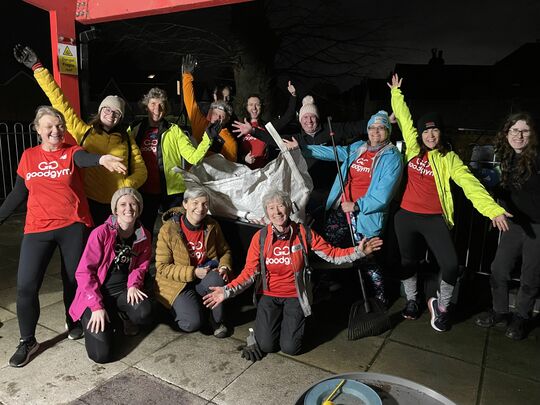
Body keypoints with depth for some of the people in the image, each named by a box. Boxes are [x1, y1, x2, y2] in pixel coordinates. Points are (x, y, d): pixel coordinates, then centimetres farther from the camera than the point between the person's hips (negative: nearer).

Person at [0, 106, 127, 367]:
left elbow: (85, 159, -25)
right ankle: (27, 341, 16)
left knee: (74, 278, 9)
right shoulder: (28, 156, 9)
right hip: (37, 229, 2)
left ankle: (74, 322, 36)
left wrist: (102, 159, -49)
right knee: (26, 284, -4)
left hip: (73, 226, -2)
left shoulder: (71, 151, 0)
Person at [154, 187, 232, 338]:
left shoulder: (212, 226, -2)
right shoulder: (168, 230, -14)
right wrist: (193, 273, -22)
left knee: (217, 279, -33)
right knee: (193, 322, -25)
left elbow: (225, 251, 11)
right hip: (177, 283, -3)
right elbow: (162, 267, -12)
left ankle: (218, 321, -7)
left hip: (204, 279, 3)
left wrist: (224, 267, -13)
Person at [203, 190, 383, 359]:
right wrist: (227, 291, -22)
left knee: (290, 348, -9)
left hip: (295, 296, 0)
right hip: (269, 295, 1)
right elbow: (250, 272, -9)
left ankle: (293, 321, 25)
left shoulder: (303, 233, -11)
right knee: (266, 346, -9)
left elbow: (332, 254, -5)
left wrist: (358, 252, -19)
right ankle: (269, 321, 25)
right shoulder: (260, 237, -10)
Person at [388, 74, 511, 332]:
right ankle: (411, 300, 38)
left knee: (450, 265, -10)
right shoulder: (413, 148, 3)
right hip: (406, 217, 2)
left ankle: (440, 306, 17)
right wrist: (396, 93, 23)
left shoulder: (449, 158, -2)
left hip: (434, 219, -2)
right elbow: (404, 119, 14)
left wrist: (494, 209, -26)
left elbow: (470, 184, -14)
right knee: (408, 261, 13)